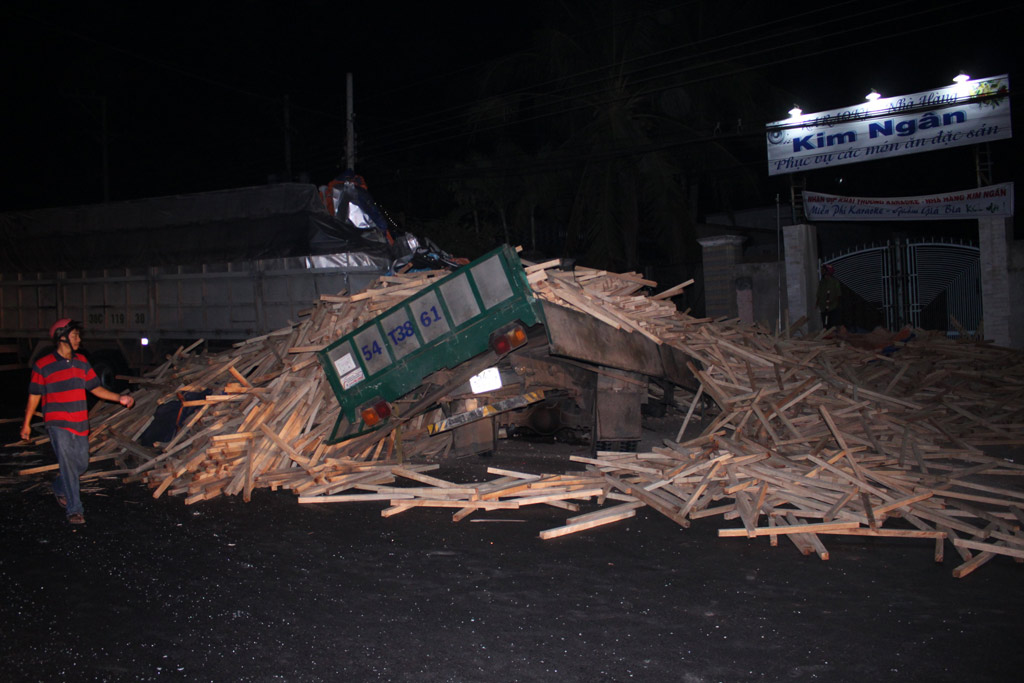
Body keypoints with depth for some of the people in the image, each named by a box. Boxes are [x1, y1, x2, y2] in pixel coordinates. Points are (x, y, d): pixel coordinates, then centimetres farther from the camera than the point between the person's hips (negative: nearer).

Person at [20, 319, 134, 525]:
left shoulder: (81, 362, 9)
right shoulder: (43, 365, -5)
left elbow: (95, 388, 11)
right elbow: (34, 395, 1)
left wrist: (119, 398, -2)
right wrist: (27, 424, 5)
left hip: (80, 423, 5)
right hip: (58, 423, -5)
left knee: (81, 464, 11)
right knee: (67, 463, -11)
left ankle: (59, 488, 40)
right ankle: (74, 509, -5)